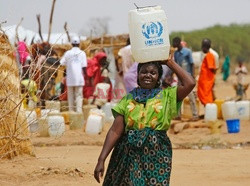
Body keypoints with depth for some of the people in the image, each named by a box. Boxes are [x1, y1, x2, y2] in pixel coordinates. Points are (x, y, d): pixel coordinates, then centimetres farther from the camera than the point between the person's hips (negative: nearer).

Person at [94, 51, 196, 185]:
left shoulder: (166, 96, 6)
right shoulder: (128, 99, 8)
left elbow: (190, 83, -9)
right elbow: (115, 131, 3)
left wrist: (170, 63, 2)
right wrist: (101, 160, -5)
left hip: (157, 154, -1)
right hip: (128, 153, 1)